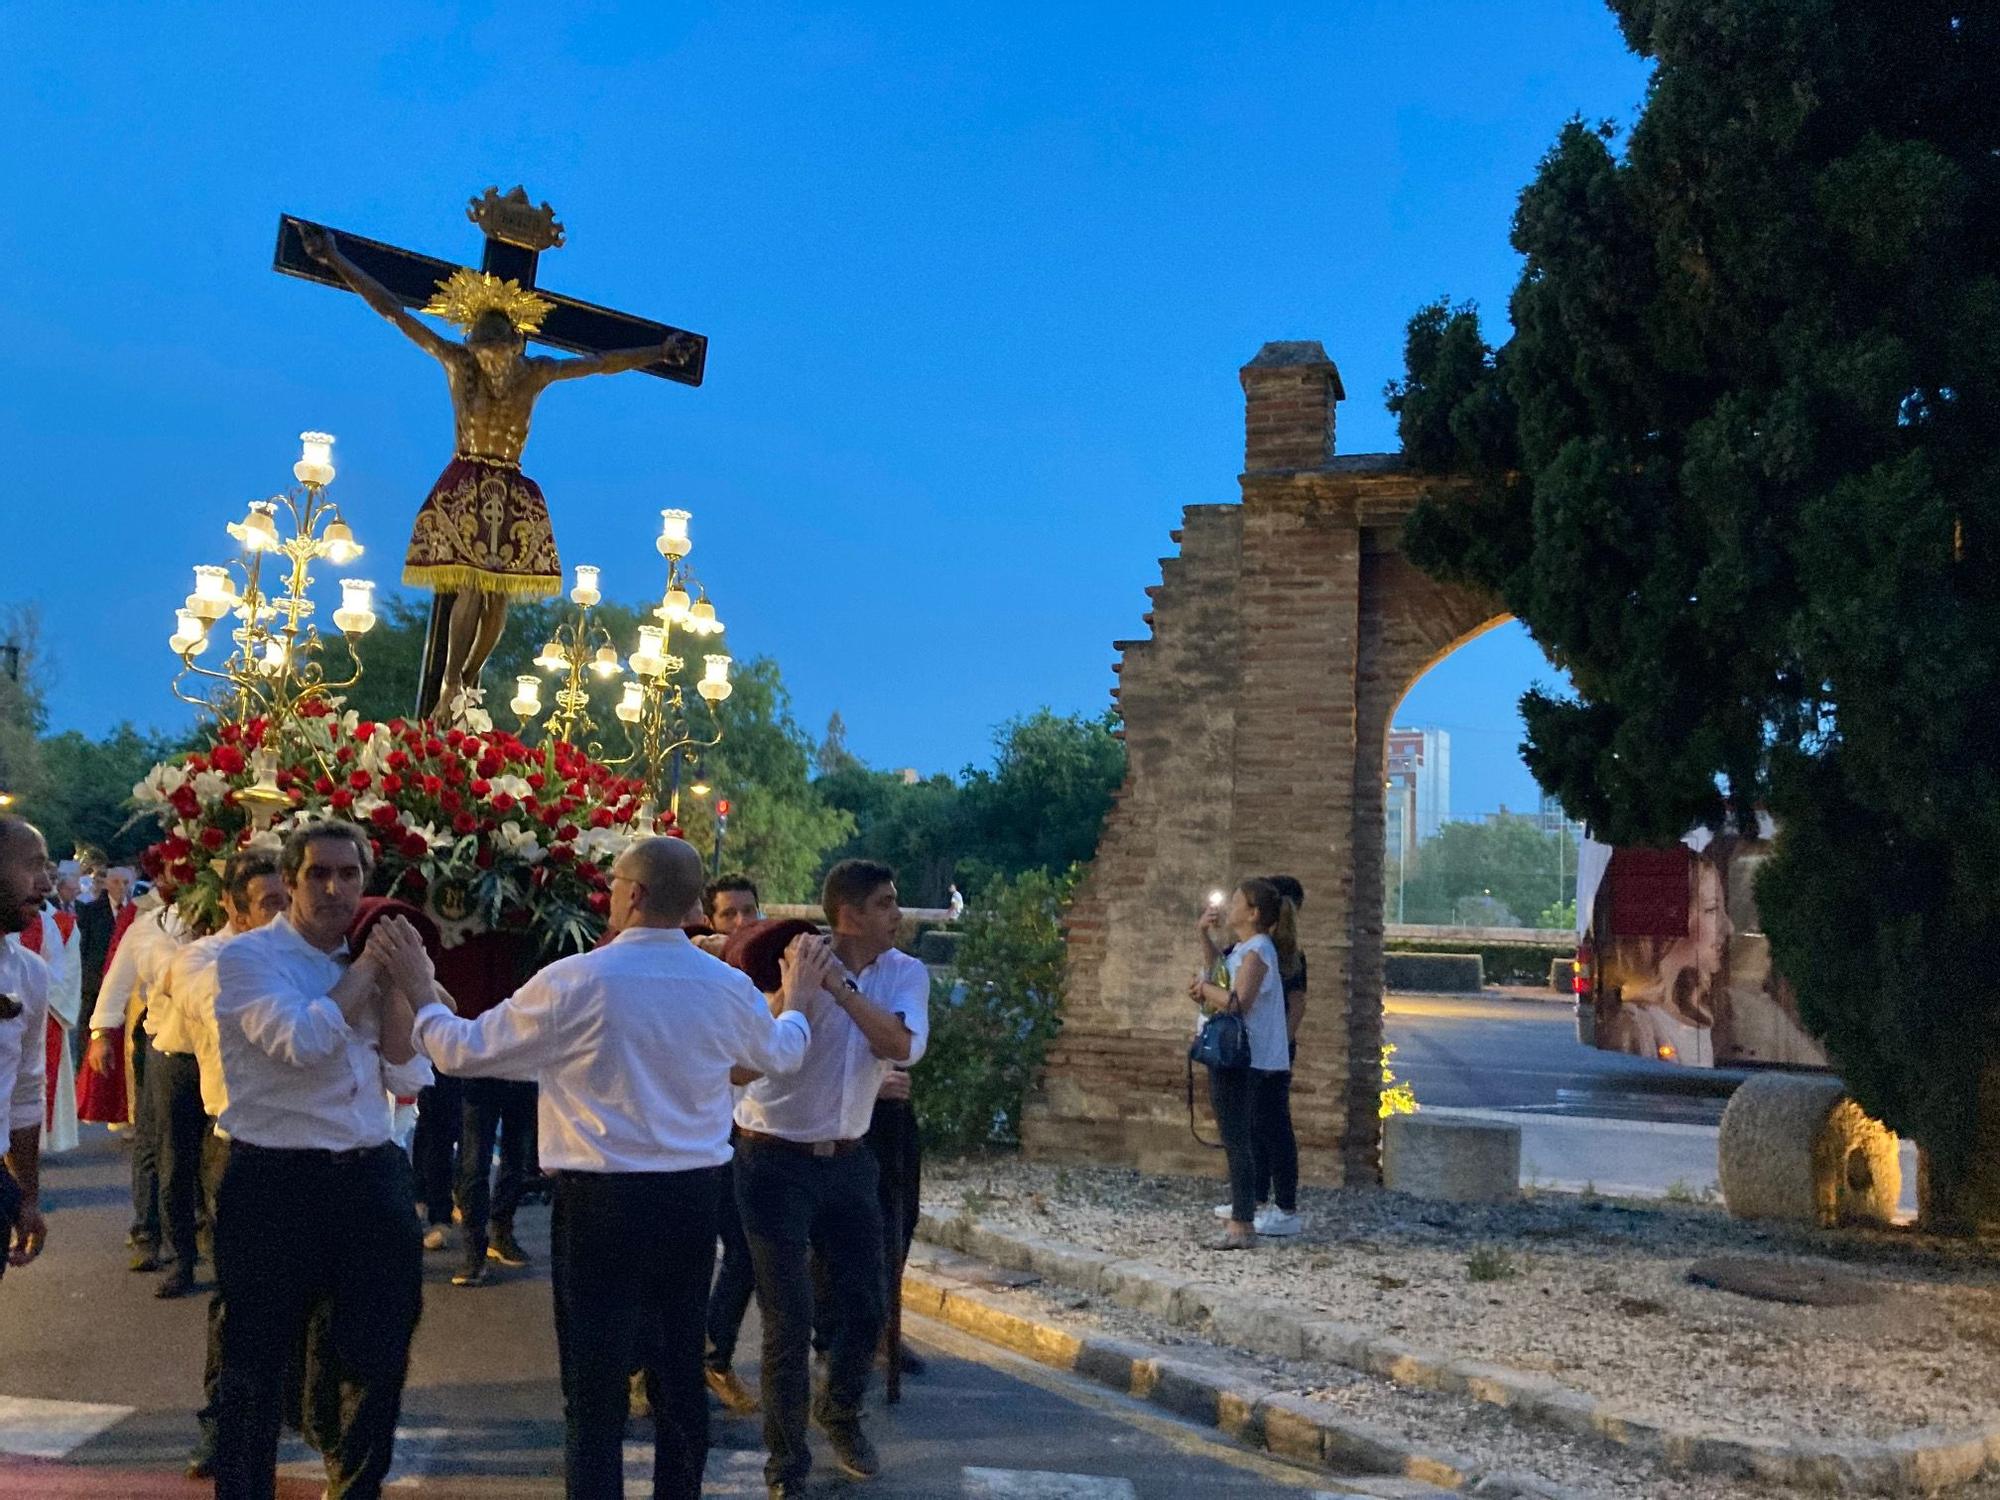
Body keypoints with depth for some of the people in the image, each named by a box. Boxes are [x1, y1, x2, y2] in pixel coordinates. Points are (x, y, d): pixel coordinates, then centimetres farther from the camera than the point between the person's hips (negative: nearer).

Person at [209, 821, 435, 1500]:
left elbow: (408, 1077, 2)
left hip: (370, 1176, 5)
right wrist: (368, 968, -13)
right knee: (257, 1360, 9)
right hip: (275, 1183, -5)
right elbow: (301, 1040, -25)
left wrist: (396, 980, -9)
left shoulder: (363, 962, 9)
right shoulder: (248, 956, -7)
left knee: (378, 1354, 15)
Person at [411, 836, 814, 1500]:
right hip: (694, 1197, 5)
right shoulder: (728, 986, 0)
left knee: (595, 1385, 3)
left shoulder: (574, 981, -13)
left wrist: (420, 1000, 18)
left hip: (602, 1201, -4)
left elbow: (465, 1051, -3)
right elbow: (780, 1052, 21)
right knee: (680, 1371, 16)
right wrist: (797, 997, 43)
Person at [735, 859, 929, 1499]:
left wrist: (840, 984, -28)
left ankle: (840, 1413, 42)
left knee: (865, 1304, 13)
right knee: (789, 1322, -2)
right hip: (777, 1163, -4)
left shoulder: (907, 973, -3)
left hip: (849, 1159, 5)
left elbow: (901, 1046, -22)